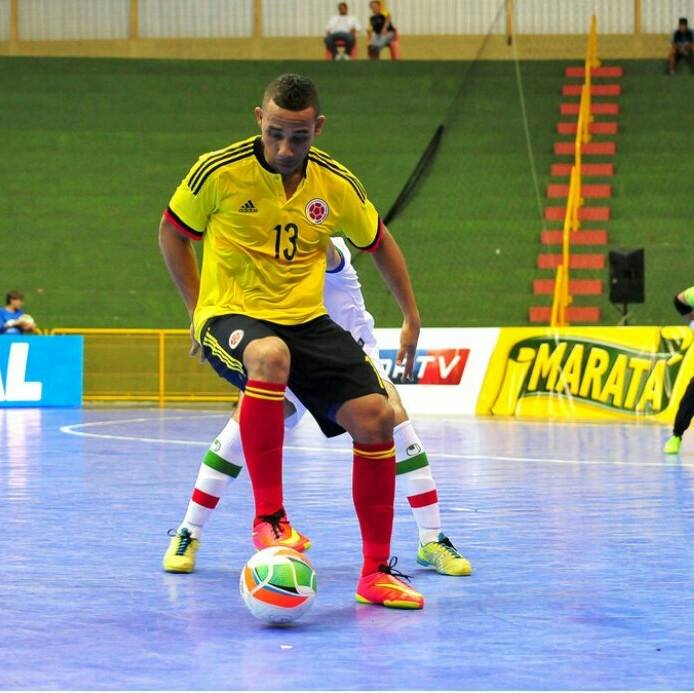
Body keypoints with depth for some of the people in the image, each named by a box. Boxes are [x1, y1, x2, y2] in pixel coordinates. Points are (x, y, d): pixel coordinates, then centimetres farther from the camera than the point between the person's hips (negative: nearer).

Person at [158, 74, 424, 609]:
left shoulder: (337, 184, -2)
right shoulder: (219, 172, -11)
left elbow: (379, 243, 17)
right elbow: (172, 233, 6)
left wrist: (412, 317, 18)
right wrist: (198, 309, 2)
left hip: (307, 320, 4)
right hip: (231, 317, -4)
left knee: (375, 417, -12)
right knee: (270, 355, -41)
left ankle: (375, 572, 3)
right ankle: (268, 517, -32)